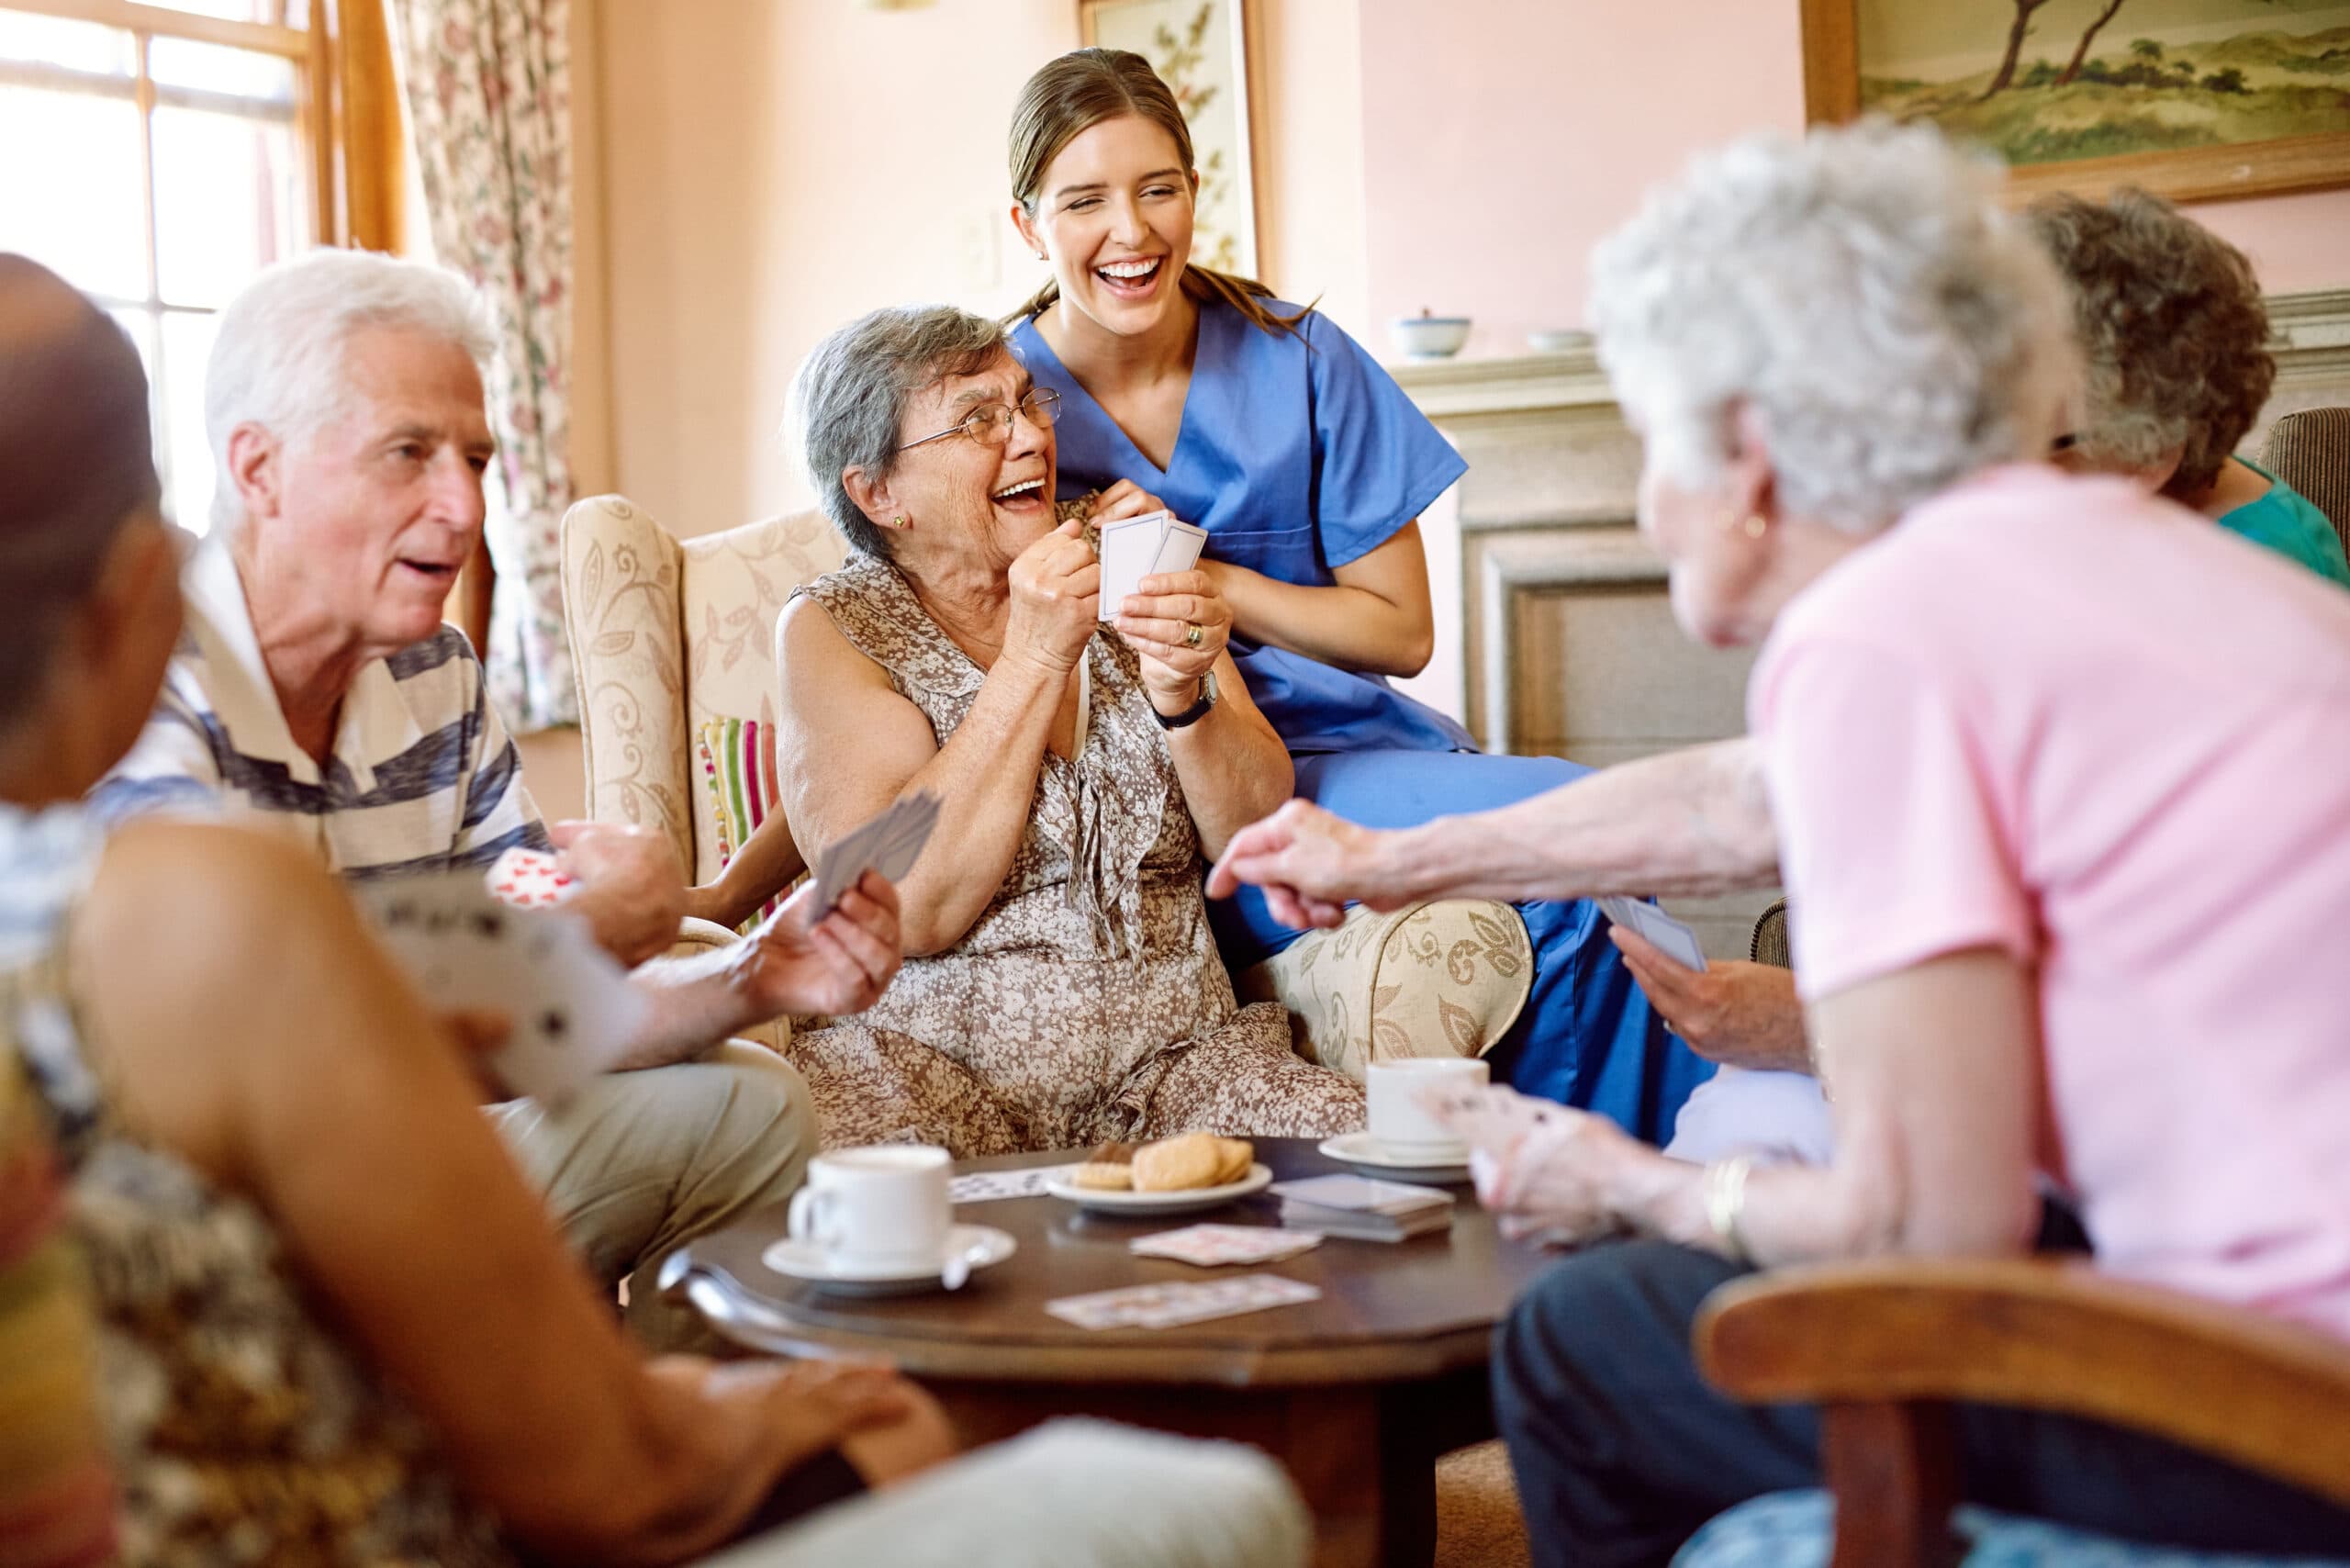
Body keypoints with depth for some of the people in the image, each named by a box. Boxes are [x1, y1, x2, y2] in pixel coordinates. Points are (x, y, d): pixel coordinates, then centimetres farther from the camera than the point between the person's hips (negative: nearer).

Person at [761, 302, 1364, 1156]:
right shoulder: (836, 628, 1)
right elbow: (908, 911, -14)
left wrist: (1183, 699, -14)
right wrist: (1033, 659, -15)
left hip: (1171, 1053, 4)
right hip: (931, 1061, -4)